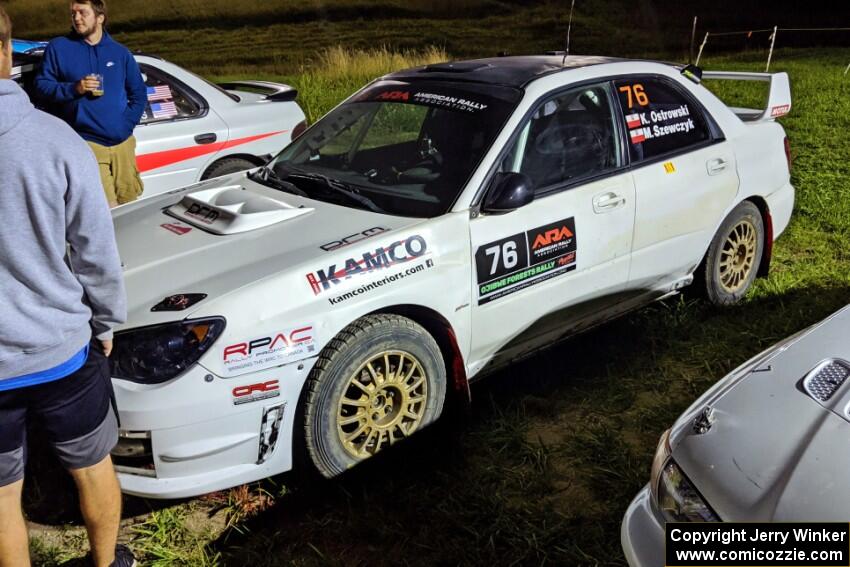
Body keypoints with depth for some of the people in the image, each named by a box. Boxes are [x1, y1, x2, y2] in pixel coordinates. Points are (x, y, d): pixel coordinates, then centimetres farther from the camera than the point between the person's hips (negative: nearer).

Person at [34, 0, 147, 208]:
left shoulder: (120, 52, 10)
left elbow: (139, 93, 14)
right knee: (108, 211, -12)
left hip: (123, 142, 3)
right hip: (87, 142, -3)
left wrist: (127, 123, 0)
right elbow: (41, 86, 3)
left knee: (129, 202, 9)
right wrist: (74, 88, -14)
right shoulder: (58, 48, 3)